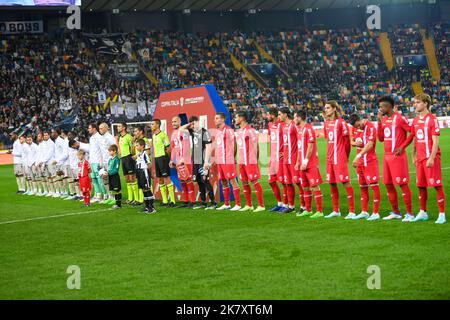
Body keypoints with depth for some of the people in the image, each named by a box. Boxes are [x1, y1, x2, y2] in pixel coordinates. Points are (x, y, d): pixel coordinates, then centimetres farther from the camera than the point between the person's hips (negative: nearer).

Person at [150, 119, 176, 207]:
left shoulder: (163, 135, -11)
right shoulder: (153, 135, 14)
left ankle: (172, 201, -6)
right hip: (156, 158, 9)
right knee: (160, 179, 10)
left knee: (167, 179, -8)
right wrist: (154, 158, 17)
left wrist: (165, 158, -6)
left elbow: (168, 148, -10)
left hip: (163, 158, -9)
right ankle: (164, 200, 16)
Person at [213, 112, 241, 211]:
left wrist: (231, 157, -7)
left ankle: (238, 204, -4)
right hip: (219, 161, 8)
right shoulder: (218, 132, 15)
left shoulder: (228, 130, -10)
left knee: (232, 181, -6)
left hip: (228, 161, -8)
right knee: (223, 182, 12)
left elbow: (234, 145, -9)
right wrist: (215, 158, 17)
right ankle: (226, 204, 20)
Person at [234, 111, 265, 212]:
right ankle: (249, 205, 19)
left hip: (250, 161, -8)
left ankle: (261, 205, -3)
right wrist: (238, 160, 15)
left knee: (255, 181, -6)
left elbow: (256, 147, -11)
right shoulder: (238, 132, 15)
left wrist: (255, 160, -12)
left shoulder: (250, 130, -11)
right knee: (244, 183, 11)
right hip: (241, 161, 8)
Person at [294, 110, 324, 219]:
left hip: (311, 164, -9)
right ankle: (308, 210, 20)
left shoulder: (308, 129, -12)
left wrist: (305, 161, -19)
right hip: (303, 164, 9)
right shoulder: (300, 129, 16)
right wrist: (298, 162, 17)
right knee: (305, 187, 12)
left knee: (314, 186, -8)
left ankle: (319, 211, -7)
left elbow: (310, 147, -17)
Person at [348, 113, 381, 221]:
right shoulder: (355, 128, 9)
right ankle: (364, 212, 21)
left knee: (374, 185, -7)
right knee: (362, 187, 13)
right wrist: (355, 143, -6)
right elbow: (351, 141, 19)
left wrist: (358, 156, -30)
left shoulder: (370, 127, -15)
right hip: (360, 161, 8)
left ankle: (376, 213, -5)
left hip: (370, 160, -8)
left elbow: (369, 144, -24)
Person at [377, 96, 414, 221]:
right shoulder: (384, 119, 13)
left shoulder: (399, 118, -10)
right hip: (387, 156, 8)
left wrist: (402, 147, -13)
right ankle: (396, 212, 20)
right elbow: (381, 138, 14)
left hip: (397, 156, -8)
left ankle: (409, 213, -3)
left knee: (402, 184, -7)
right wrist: (379, 122, 6)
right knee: (388, 184, 10)